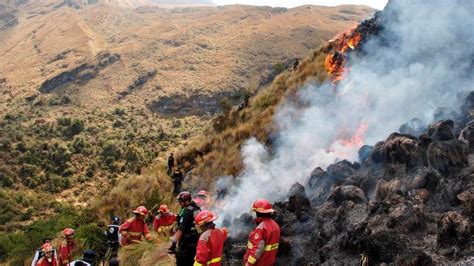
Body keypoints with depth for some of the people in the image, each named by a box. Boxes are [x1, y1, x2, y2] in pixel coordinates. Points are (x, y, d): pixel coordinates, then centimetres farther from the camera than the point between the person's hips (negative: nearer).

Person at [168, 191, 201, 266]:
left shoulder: (185, 211, -15)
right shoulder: (198, 210, 9)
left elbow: (181, 230, -21)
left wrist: (173, 243, -21)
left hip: (186, 243, -8)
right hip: (196, 242, 8)